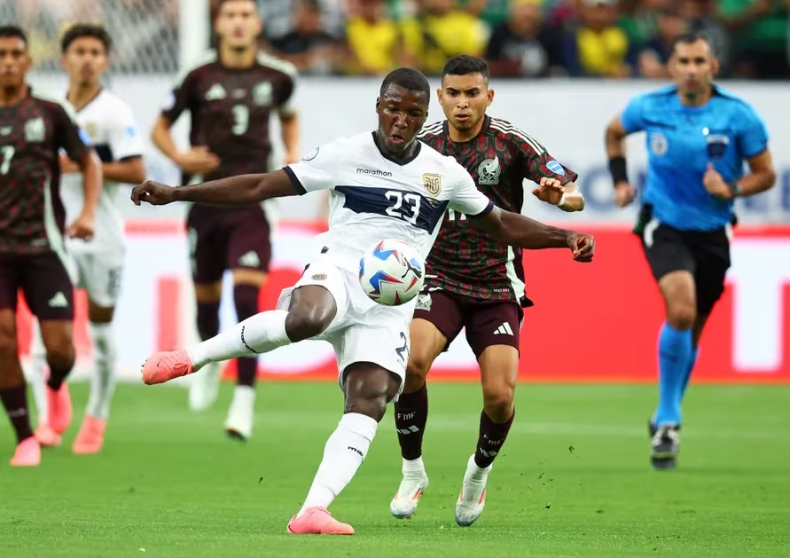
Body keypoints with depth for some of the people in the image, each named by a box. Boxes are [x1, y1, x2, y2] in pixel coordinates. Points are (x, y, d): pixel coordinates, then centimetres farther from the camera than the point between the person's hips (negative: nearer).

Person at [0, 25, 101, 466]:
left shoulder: (50, 113, 3)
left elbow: (90, 161, 10)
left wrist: (89, 212, -5)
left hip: (44, 247, 0)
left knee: (60, 346, -5)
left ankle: (57, 387, 33)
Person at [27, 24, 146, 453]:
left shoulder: (113, 112, -6)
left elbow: (137, 172, -15)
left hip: (100, 236, -3)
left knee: (101, 325, 6)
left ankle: (96, 419, 19)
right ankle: (46, 419, -14)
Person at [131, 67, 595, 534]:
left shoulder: (445, 173, 10)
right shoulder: (346, 155, 2)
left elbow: (502, 225, 23)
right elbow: (259, 187, 2)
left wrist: (565, 238, 9)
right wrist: (175, 194, -3)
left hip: (392, 302, 3)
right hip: (338, 272, -3)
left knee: (369, 402, -18)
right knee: (306, 319, -39)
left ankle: (313, 511, -25)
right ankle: (191, 358, -21)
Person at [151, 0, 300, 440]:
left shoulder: (277, 76, 3)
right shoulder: (199, 78, -2)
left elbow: (289, 115, 25)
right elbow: (160, 128, 6)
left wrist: (293, 153, 8)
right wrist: (178, 157, -13)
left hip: (253, 201, -1)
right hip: (207, 200, 1)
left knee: (248, 296, -15)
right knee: (206, 296, 13)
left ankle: (245, 400, -14)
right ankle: (210, 360, 46)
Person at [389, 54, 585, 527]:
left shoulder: (511, 142, -7)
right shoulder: (423, 144, 0)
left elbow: (574, 194, -15)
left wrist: (561, 194, -38)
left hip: (498, 285, -1)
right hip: (440, 279, 1)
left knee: (500, 395, -13)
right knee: (412, 361, -26)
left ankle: (479, 472, 20)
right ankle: (413, 473, -7)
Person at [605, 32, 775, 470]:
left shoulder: (739, 116, -10)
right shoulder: (649, 108, -7)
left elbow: (765, 173, -2)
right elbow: (614, 131, 16)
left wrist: (731, 189, -20)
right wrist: (620, 180, 6)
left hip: (711, 232, 2)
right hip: (663, 225, -2)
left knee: (690, 333, 11)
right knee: (680, 310, -26)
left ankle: (664, 418, 34)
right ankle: (668, 420, -15)